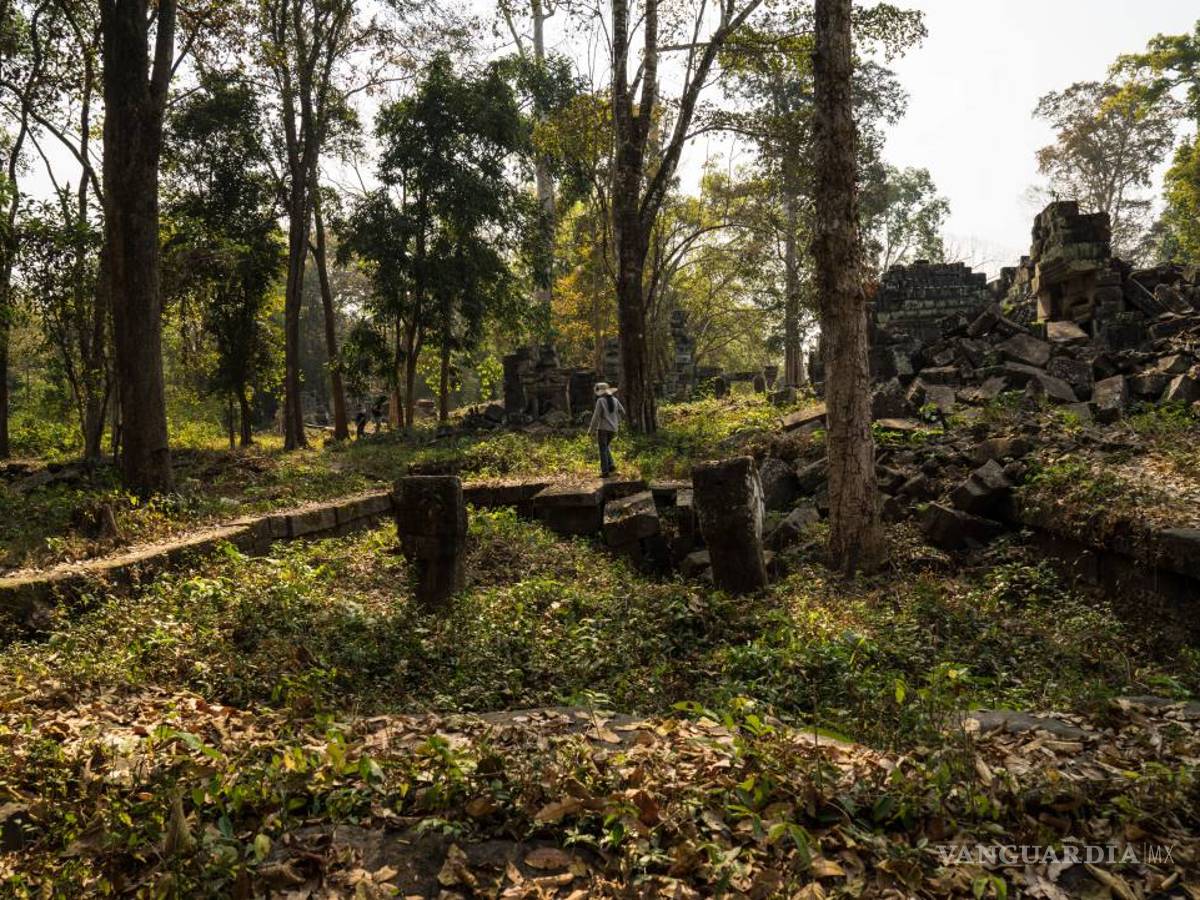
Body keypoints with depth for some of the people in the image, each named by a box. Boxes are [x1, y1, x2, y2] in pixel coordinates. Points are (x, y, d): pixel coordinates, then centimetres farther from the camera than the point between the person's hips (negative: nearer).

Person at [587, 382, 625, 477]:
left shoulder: (600, 401, -12)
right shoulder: (615, 400, 5)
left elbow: (596, 416, -15)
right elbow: (622, 412, 14)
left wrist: (591, 430, -8)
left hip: (603, 428, -6)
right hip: (613, 428, 6)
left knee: (603, 450, 1)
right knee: (605, 446, 24)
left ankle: (605, 471, -1)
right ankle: (611, 466, 11)